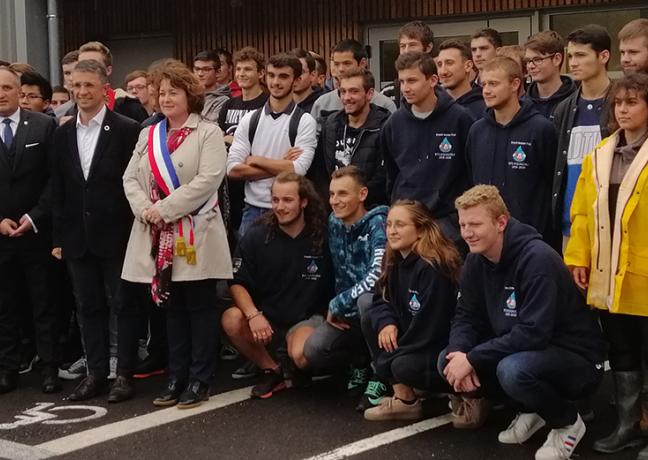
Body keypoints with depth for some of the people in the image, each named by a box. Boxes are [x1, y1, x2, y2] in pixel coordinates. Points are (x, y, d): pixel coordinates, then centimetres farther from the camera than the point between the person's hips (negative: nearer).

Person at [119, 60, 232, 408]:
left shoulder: (208, 133, -2)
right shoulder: (148, 135, 15)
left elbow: (208, 179, -15)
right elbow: (131, 179, 10)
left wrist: (165, 209, -17)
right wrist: (145, 210, -10)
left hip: (195, 234, -5)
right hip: (157, 235, 5)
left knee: (200, 306, 0)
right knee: (172, 306, 11)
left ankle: (199, 381, 7)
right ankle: (177, 378, 18)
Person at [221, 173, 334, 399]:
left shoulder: (322, 237, -6)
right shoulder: (256, 236, -2)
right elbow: (237, 284, -4)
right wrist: (253, 315, -20)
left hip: (306, 319, -2)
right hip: (265, 316, 3)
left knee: (301, 354, -35)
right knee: (231, 320, -29)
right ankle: (272, 370, -4)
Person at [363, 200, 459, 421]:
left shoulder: (433, 267, -24)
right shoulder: (395, 260, 2)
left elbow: (429, 325, -25)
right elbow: (381, 300, 8)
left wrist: (386, 361, -18)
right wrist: (386, 322, -17)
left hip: (446, 347, -9)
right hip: (417, 340, 9)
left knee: (404, 367, -32)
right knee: (370, 323, -5)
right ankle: (403, 398, -5)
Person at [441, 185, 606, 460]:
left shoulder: (537, 259, -25)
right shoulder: (476, 261, -1)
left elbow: (533, 332, -31)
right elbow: (466, 317, 2)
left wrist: (472, 358, -28)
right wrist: (459, 353, -19)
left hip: (575, 357, -8)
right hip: (520, 351, 8)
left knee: (513, 370, -37)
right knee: (447, 361, -8)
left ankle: (567, 422, -4)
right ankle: (531, 410, 10)